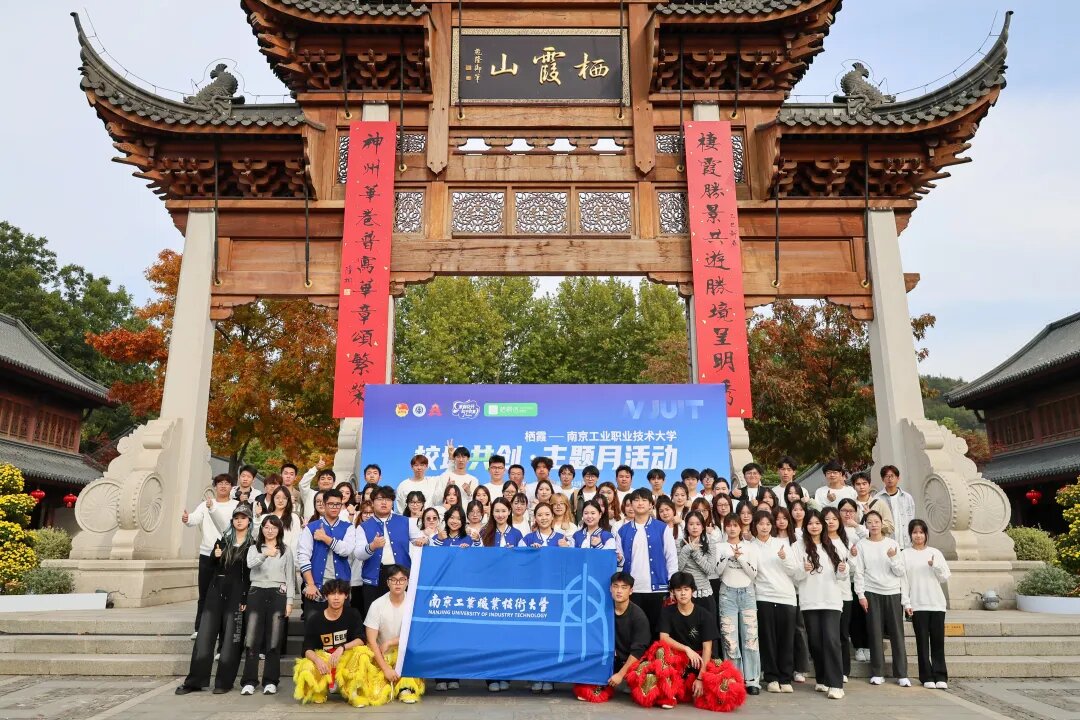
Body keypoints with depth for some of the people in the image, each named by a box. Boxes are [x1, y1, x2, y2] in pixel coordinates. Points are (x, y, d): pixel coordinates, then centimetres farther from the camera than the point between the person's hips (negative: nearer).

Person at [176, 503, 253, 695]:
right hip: (216, 591, 4)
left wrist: (246, 600, -10)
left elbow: (253, 574, -5)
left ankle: (224, 682, 8)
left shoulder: (253, 544, -2)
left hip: (237, 594, -4)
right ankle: (194, 681, 9)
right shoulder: (224, 539, 12)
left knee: (230, 638, 0)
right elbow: (212, 566, 16)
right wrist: (216, 556, -7)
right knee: (204, 636, 2)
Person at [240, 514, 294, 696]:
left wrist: (289, 601, -1)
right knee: (252, 639, -4)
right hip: (256, 593, 1)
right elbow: (250, 564, -13)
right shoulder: (254, 548, 10)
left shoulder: (286, 551, 9)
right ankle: (249, 681, 3)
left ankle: (270, 681, 5)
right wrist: (265, 554, -33)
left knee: (274, 640, -1)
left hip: (277, 594, 0)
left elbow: (290, 578, 7)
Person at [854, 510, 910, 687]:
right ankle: (877, 673, 8)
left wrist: (893, 558, -13)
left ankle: (901, 674, 6)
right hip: (872, 593, 0)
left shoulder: (893, 544, 5)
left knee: (897, 633, -1)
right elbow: (859, 572, 2)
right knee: (875, 633, 1)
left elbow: (900, 572, 4)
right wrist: (861, 594, -5)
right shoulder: (862, 545, 4)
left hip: (893, 593, 0)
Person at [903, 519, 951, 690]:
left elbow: (945, 577, 6)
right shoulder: (905, 554, 3)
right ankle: (927, 677, 7)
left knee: (938, 641, 3)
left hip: (936, 603, 2)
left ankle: (940, 676, 10)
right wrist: (906, 603, -6)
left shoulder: (935, 553, 8)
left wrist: (934, 565, -12)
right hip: (917, 605, -2)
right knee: (922, 641, 1)